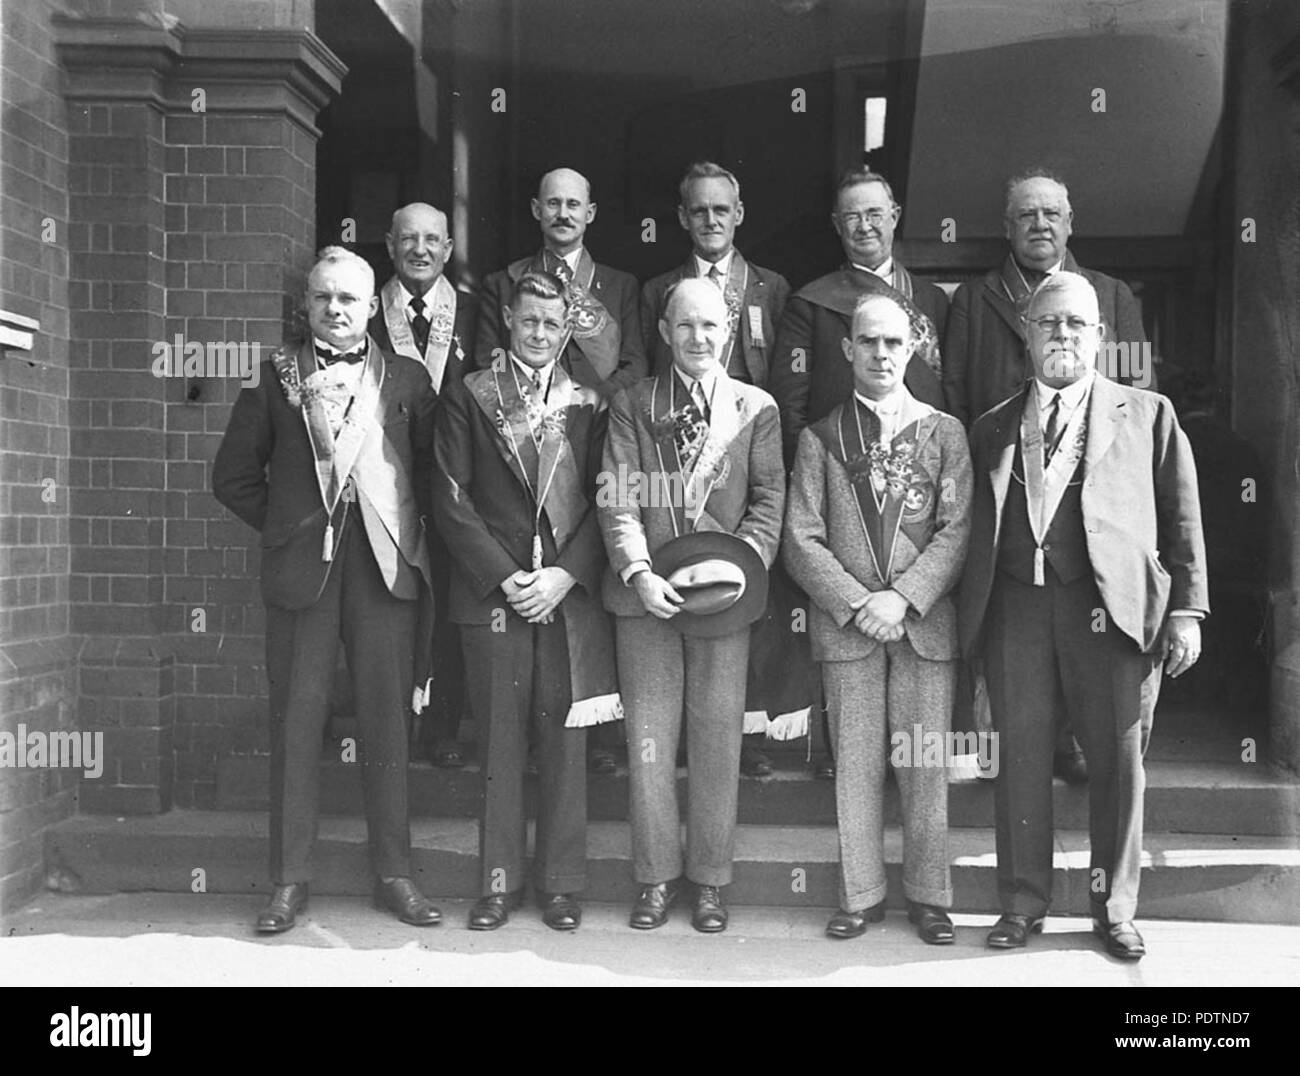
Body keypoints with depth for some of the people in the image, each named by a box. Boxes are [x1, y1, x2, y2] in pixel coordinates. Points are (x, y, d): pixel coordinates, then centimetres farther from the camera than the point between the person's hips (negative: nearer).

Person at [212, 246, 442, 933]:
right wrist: (282, 524, 3)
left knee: (386, 722, 4)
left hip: (385, 566, 0)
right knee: (295, 721, 3)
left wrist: (409, 536, 0)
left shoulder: (407, 380, 8)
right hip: (300, 566, 0)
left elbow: (431, 472, 9)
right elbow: (235, 476, 9)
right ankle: (290, 880, 12)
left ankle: (394, 874, 14)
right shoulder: (276, 376, 7)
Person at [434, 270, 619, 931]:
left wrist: (566, 574, -9)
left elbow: (604, 500, 4)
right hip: (492, 593, -1)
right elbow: (452, 499, 0)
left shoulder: (587, 404, 10)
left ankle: (561, 883, 15)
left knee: (564, 740, 4)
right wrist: (504, 577, -9)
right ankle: (499, 881, 14)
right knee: (500, 739, 4)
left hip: (571, 594, 1)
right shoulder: (468, 398, 6)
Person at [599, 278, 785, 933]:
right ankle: (657, 875, 17)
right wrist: (639, 573, -15)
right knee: (648, 737, 4)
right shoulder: (631, 405, 7)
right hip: (646, 594, 0)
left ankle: (709, 879, 17)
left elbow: (769, 499, 3)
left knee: (718, 737, 5)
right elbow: (617, 499, -1)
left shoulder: (757, 408, 8)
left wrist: (742, 564, -14)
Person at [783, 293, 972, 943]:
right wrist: (857, 603, -11)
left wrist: (902, 598, -13)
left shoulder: (945, 432, 7)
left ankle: (928, 896, 17)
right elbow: (800, 540, 1)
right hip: (845, 623, 0)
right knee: (856, 766, 6)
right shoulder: (819, 438, 7)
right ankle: (861, 896, 18)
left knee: (925, 767, 3)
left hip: (925, 622, 0)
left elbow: (956, 531, -2)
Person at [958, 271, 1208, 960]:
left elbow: (1182, 520, 7)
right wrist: (970, 617, 2)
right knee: (1020, 760, 6)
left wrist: (1187, 608, -1)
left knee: (1118, 762, 4)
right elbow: (974, 529, 11)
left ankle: (1115, 910, 19)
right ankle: (1022, 905, 19)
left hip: (1112, 608, -1)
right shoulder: (991, 430, 15)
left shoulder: (1148, 415, 10)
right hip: (1016, 608, 2)